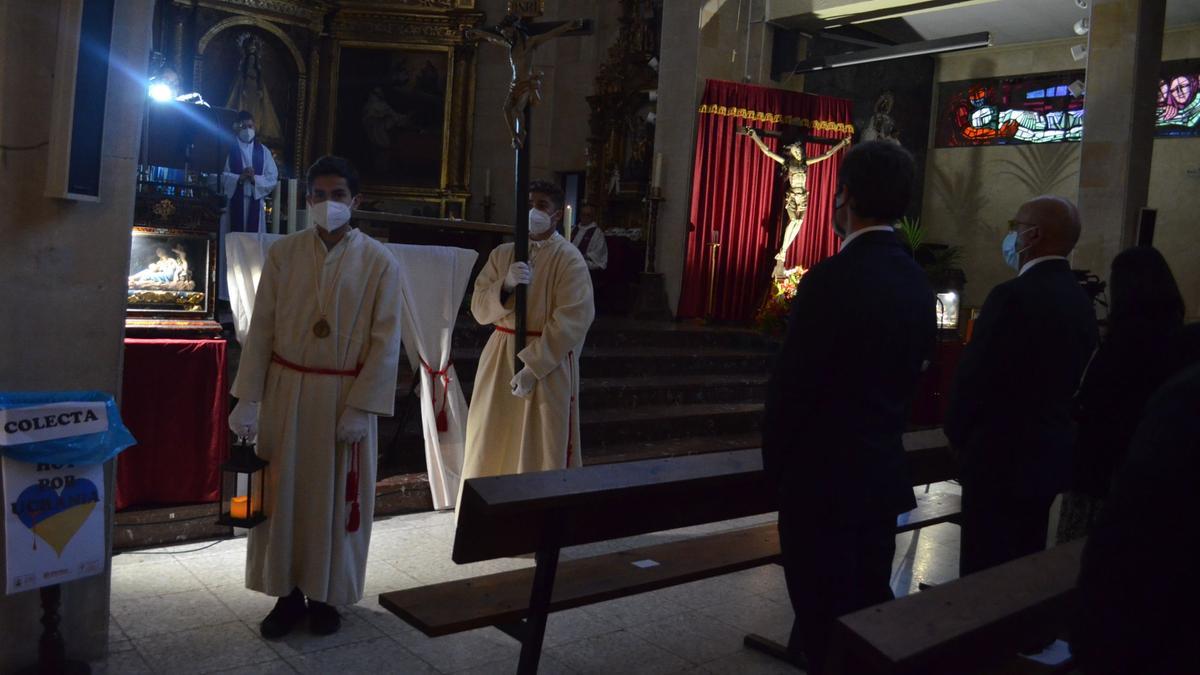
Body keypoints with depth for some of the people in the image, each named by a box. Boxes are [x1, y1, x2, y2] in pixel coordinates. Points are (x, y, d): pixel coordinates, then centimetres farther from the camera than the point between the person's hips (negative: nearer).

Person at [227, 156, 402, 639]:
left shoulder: (379, 262, -6)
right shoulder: (282, 253, 0)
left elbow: (386, 342, -7)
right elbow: (261, 328, 0)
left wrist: (360, 408, -12)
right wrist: (247, 399, -4)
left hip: (344, 396, -2)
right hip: (285, 391, 2)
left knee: (336, 498, 9)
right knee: (284, 494, 10)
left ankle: (326, 594, 26)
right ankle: (287, 592, 26)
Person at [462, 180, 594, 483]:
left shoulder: (568, 258, -7)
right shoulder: (502, 254, 8)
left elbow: (572, 319, -15)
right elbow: (480, 309, 3)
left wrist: (533, 366, -19)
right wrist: (506, 285, -17)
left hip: (549, 364, -5)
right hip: (500, 358, 5)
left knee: (541, 450, 2)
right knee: (491, 446, 12)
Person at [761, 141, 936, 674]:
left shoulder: (831, 278, -19)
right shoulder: (918, 283, 4)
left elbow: (791, 385, -15)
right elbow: (909, 376, 10)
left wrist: (775, 459, 0)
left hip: (823, 476, -8)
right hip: (883, 471, 8)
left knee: (825, 623, 5)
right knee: (871, 613, 19)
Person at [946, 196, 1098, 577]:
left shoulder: (1014, 296, -19)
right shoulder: (1081, 301, 7)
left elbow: (973, 377, -17)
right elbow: (1067, 378, 12)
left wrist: (957, 435, 0)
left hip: (1001, 454, -8)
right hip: (1050, 452, 9)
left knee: (985, 569, 0)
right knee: (1026, 564, 18)